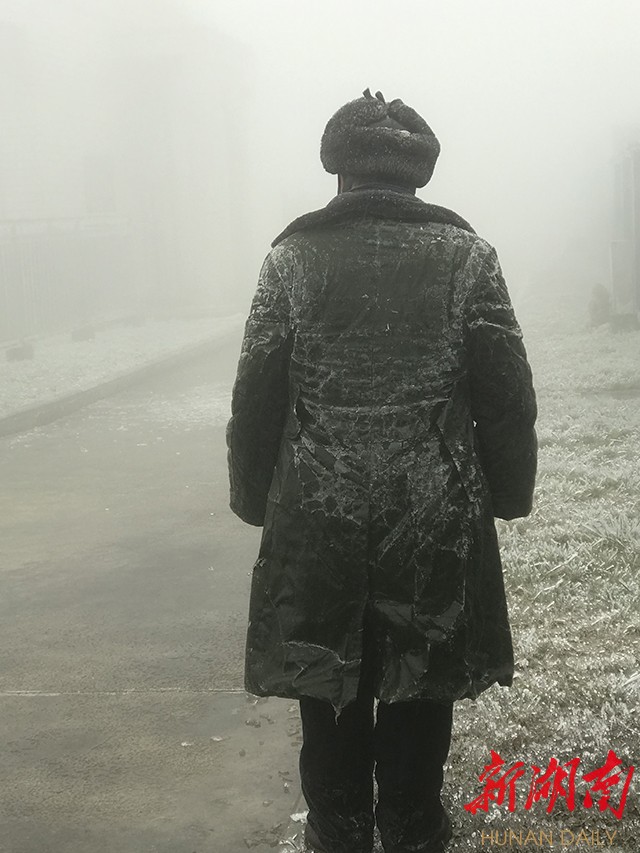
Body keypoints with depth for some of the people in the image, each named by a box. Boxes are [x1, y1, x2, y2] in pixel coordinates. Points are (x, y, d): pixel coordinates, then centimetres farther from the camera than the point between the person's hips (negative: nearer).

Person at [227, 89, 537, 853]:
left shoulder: (292, 258, -4)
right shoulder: (466, 253, -3)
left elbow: (255, 398, -2)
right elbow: (507, 396, -3)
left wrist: (253, 496, 10)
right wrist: (509, 492, 10)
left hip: (318, 524, 0)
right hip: (437, 522, 0)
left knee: (332, 706, 14)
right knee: (419, 699, 14)